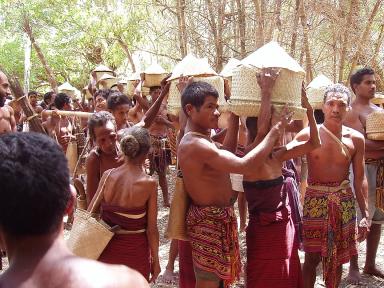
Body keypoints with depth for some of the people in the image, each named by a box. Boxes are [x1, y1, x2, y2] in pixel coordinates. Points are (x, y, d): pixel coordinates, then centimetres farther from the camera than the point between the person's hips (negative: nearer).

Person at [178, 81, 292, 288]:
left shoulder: (196, 138, 7)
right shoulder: (196, 144, -26)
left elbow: (226, 151, 21)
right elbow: (244, 165, -31)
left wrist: (235, 115, 14)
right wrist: (276, 130, -22)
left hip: (217, 217, 10)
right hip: (210, 221, -10)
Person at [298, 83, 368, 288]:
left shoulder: (355, 139, -1)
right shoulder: (307, 135, -8)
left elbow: (359, 180, 5)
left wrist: (365, 214, 5)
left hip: (344, 201, 3)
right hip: (315, 200, -2)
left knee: (338, 258, 13)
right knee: (312, 257, 1)